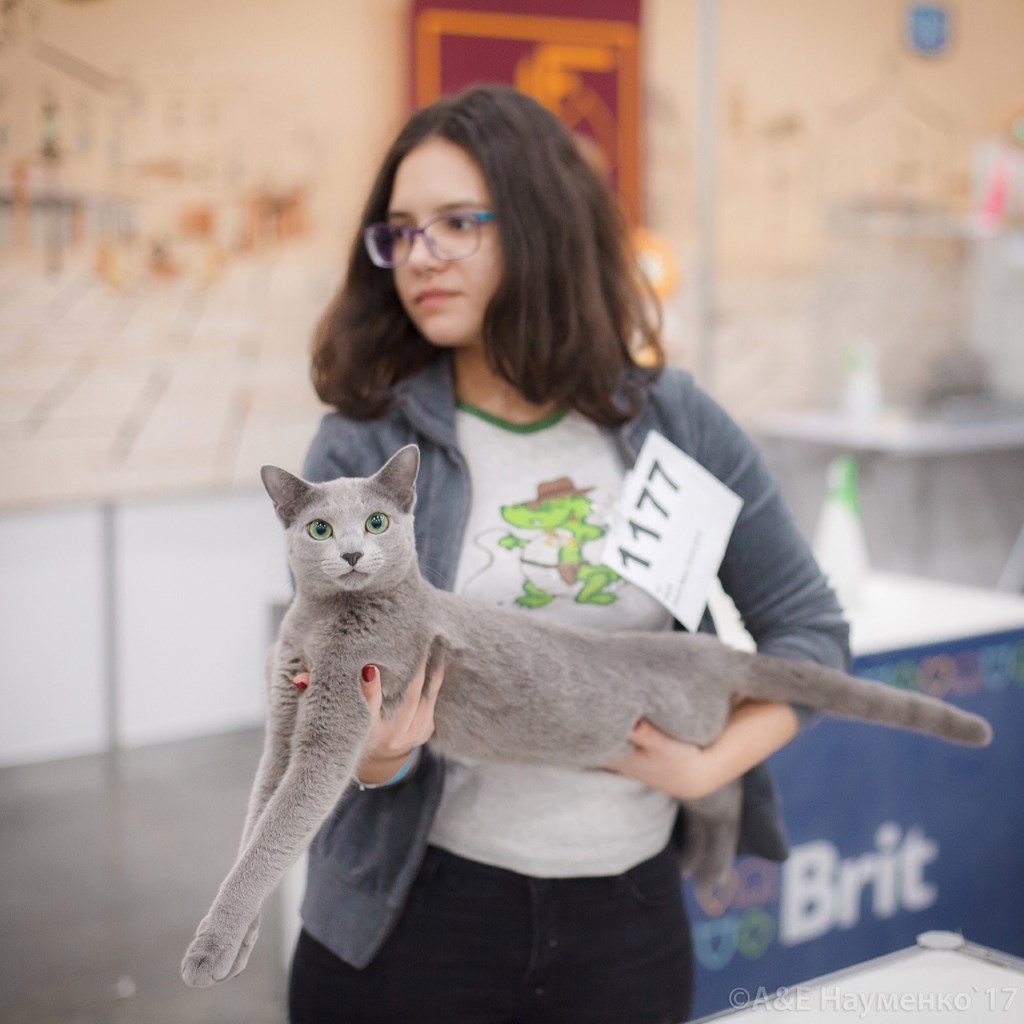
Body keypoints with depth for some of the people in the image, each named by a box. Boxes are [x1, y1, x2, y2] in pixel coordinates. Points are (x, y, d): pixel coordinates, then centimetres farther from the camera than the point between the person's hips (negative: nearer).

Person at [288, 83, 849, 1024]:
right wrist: (372, 754, -28)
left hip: (629, 914, 1)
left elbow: (809, 629, 4)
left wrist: (711, 766, -10)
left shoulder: (677, 426, -2)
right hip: (415, 911, -1)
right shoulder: (362, 446, -5)